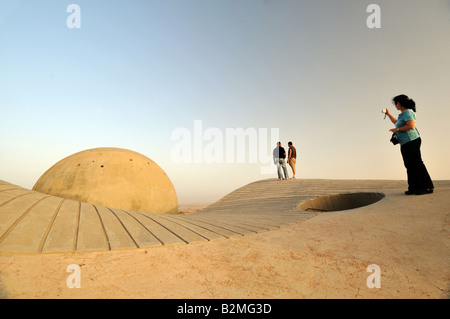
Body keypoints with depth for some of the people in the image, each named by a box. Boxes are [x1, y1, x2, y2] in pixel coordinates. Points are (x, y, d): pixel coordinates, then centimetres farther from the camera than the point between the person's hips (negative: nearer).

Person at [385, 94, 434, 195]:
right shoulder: (402, 114, 19)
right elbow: (396, 122, 39)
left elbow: (411, 125, -23)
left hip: (411, 141, -10)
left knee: (417, 164, -8)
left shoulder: (407, 112, -11)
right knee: (410, 166, 9)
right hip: (405, 144, 10)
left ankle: (427, 187, -2)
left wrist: (397, 130, -14)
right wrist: (388, 114, 37)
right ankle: (414, 188, 12)